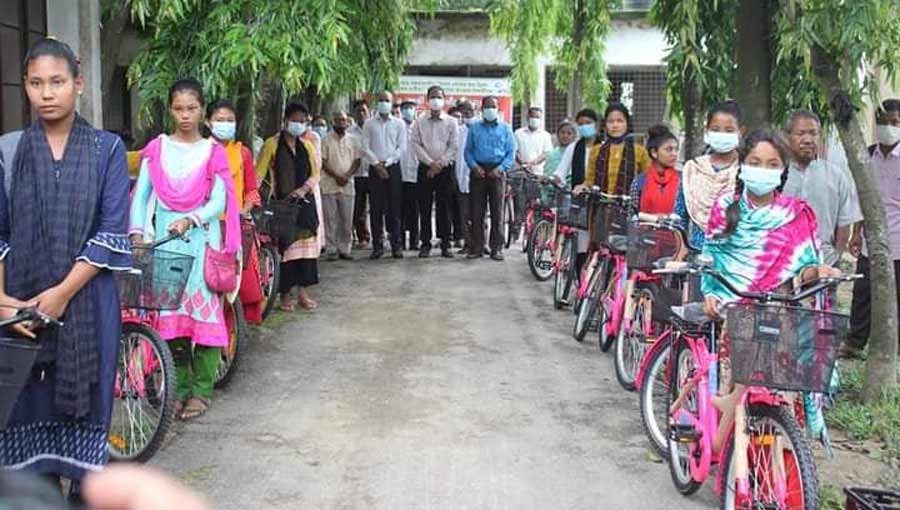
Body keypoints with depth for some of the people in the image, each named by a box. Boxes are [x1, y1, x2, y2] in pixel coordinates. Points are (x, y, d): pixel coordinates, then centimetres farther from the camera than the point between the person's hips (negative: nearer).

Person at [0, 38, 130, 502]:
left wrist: (63, 292, -13)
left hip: (87, 301, -1)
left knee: (83, 405, 4)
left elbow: (112, 232, -4)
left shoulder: (107, 149, 2)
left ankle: (84, 492, 16)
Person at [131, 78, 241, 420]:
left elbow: (219, 201, -4)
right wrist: (137, 232, -11)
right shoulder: (157, 149, 7)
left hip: (201, 238, -1)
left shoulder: (213, 152, 3)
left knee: (204, 309, -2)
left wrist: (191, 220, -21)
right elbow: (141, 193, 3)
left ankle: (202, 389, 5)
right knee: (170, 311, 3)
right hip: (165, 238, 2)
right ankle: (181, 385, 14)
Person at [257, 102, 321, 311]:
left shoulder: (307, 144, 13)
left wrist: (304, 189, -11)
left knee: (307, 245, 3)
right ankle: (285, 295, 4)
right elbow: (259, 173, -8)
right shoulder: (272, 144, -1)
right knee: (284, 248, -5)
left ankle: (303, 293, 10)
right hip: (282, 203, -4)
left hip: (305, 202, 4)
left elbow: (315, 173, 9)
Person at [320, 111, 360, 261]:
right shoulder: (325, 140, 2)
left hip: (347, 185, 3)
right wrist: (336, 176, -14)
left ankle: (344, 249, 9)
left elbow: (357, 161, 7)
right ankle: (331, 250, 2)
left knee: (347, 220, 3)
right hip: (329, 185, -2)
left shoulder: (353, 140, 11)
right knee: (330, 219, -2)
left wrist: (347, 176, -10)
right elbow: (323, 162, -3)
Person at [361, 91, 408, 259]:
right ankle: (377, 245, 3)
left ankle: (396, 245, 2)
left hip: (393, 168, 0)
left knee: (394, 208, -1)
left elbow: (402, 148, 2)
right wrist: (377, 164, -9)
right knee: (376, 209, -1)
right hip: (375, 169, 0)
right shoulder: (369, 124, 9)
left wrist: (387, 162, -9)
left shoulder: (399, 124, 9)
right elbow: (365, 147, 2)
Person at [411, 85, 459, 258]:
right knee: (424, 207, 1)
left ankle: (445, 244, 4)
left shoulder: (451, 122, 6)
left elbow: (453, 147, 0)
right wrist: (430, 162, -10)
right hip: (425, 167, 1)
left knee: (444, 207, 0)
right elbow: (416, 144, 0)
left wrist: (440, 163, -10)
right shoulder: (420, 122, 7)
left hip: (445, 168, -1)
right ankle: (425, 243, 7)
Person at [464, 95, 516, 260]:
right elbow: (468, 150, 10)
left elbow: (511, 152, 5)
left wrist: (501, 168, -10)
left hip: (497, 171, -1)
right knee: (476, 211, -1)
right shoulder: (474, 128, 13)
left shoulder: (505, 128, 10)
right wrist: (474, 166, -8)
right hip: (478, 171, 1)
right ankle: (477, 247, 4)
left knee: (497, 211, -1)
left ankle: (496, 248, 4)